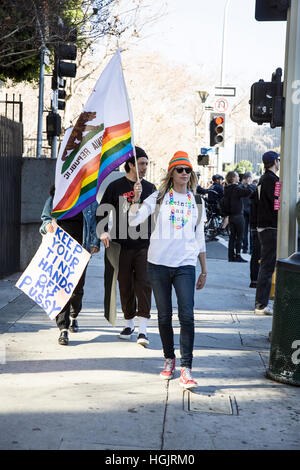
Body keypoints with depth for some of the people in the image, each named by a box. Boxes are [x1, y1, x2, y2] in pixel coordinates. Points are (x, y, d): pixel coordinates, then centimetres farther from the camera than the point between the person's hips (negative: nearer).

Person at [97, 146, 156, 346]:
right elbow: (102, 210, 3)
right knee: (125, 285, 7)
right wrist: (104, 231, -13)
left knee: (144, 284, -9)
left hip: (144, 245, 1)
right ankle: (129, 323, 24)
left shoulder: (150, 188, 10)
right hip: (122, 245, 0)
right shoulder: (116, 187, 2)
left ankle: (143, 330, -11)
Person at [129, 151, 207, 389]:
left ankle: (186, 369, -10)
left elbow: (199, 238, 16)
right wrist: (136, 198, -21)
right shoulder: (159, 197, 4)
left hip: (185, 265, 0)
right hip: (159, 263, 0)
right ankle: (169, 359, 27)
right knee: (164, 316, 8)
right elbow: (134, 220, -5)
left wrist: (204, 270, 15)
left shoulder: (196, 202, 11)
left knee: (187, 316, -12)